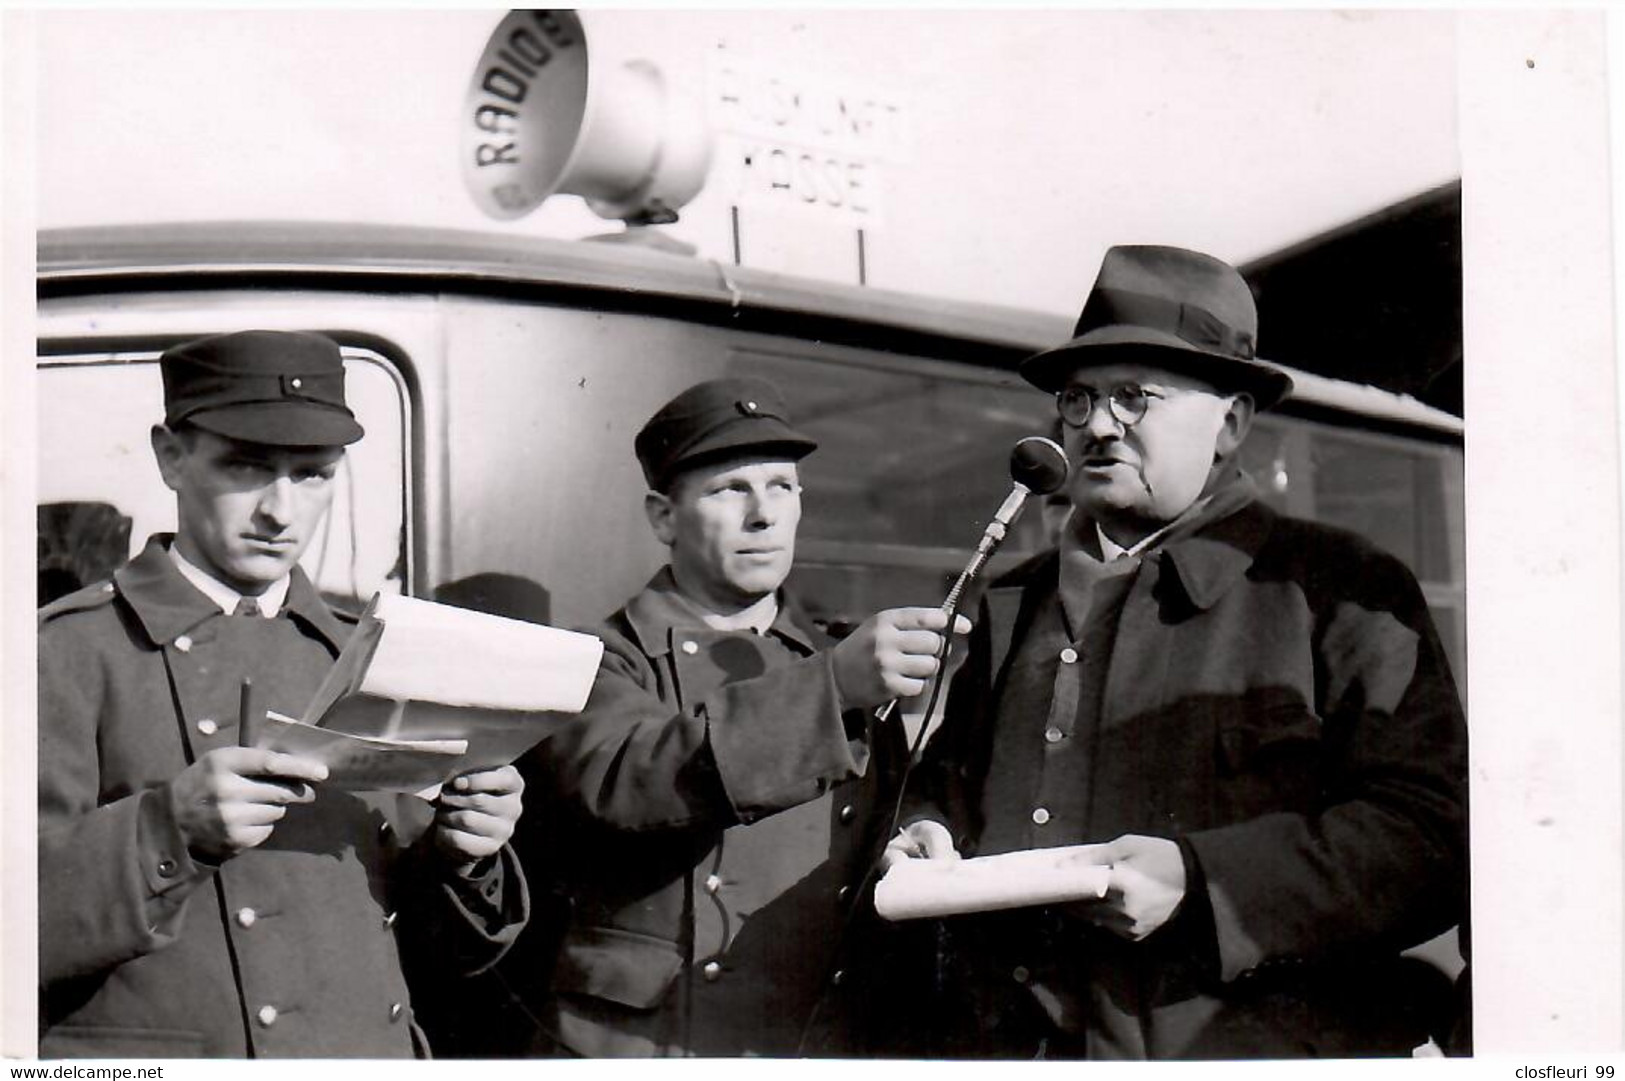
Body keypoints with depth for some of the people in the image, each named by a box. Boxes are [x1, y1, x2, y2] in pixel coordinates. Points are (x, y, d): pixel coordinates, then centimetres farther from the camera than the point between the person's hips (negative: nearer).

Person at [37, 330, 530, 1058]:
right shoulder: (69, 653, -4)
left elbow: (436, 944, 12)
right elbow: (31, 926, -13)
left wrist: (462, 856, -6)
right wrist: (169, 828, -24)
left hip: (373, 1051, 4)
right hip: (146, 1058, -3)